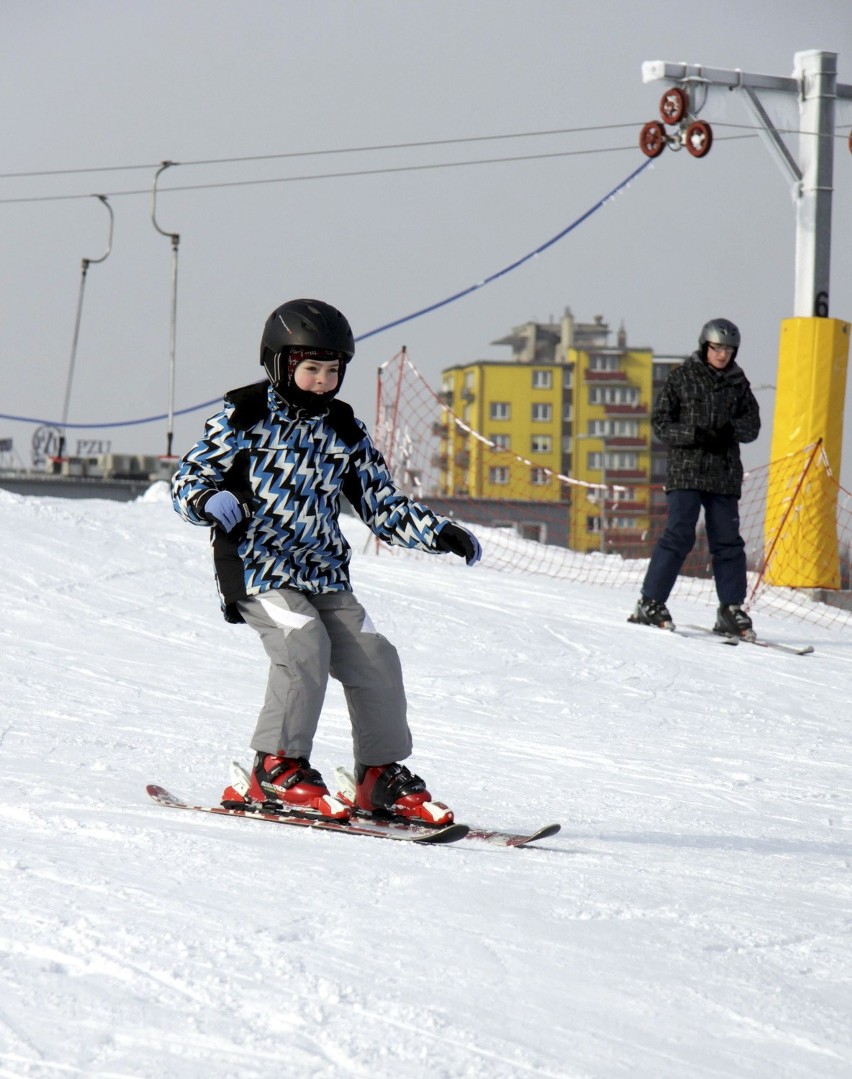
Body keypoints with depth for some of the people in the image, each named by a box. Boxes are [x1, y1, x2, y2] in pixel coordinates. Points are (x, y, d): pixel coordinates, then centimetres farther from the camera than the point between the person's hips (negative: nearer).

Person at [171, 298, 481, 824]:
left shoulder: (345, 432, 11)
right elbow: (188, 479, -2)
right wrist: (211, 501, -26)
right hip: (257, 570, -5)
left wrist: (440, 533, -1)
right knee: (305, 644, -27)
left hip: (326, 576, 5)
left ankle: (383, 778, 7)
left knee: (373, 657, -8)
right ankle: (277, 769, -17)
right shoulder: (244, 418, -2)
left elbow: (384, 506, 14)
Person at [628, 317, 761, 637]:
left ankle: (731, 610, 8)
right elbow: (660, 422, 0)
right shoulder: (681, 378, 2)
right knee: (679, 535, -11)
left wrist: (731, 430, -12)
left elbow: (752, 425, 10)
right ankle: (650, 603, -5)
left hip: (725, 473, 3)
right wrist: (695, 435, -16)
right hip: (685, 469, -3)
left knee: (728, 540, 2)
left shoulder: (738, 383, 11)